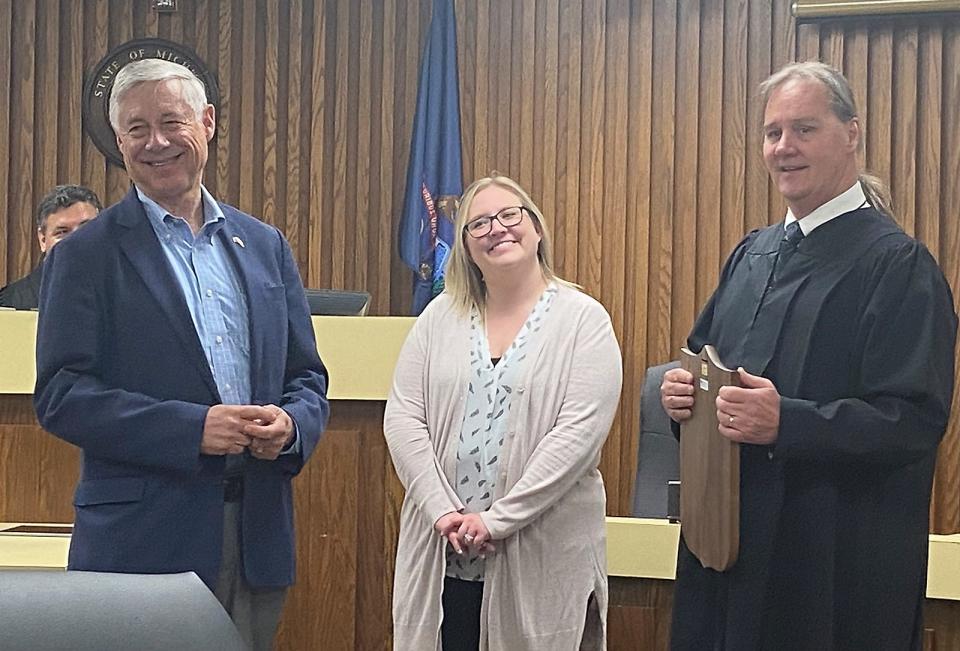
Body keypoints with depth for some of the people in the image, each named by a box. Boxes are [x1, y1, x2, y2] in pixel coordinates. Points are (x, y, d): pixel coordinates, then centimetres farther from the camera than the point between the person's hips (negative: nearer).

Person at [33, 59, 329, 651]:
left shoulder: (265, 245, 11)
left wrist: (290, 425, -10)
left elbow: (307, 378, 14)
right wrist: (192, 428, -19)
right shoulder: (88, 253, -1)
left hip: (259, 535, 4)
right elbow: (60, 395, -9)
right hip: (143, 542, -4)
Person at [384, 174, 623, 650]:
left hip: (543, 556, -3)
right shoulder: (441, 316, 8)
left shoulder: (584, 319, -2)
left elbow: (579, 432, -11)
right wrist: (444, 511, -10)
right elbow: (403, 418, 2)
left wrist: (497, 519, -15)